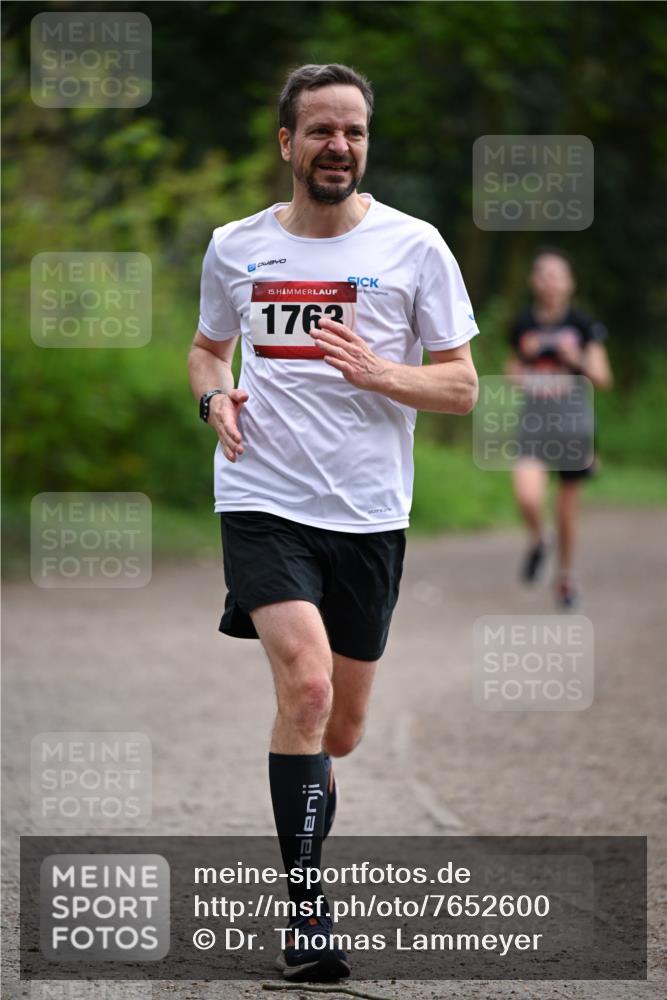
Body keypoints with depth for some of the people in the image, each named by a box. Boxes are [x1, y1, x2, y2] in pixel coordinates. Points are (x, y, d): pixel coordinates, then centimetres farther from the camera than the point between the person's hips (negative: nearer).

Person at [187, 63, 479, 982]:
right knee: (306, 686, -21)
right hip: (263, 501, -1)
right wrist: (215, 398, 0)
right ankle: (305, 907, -15)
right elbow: (208, 346, 23)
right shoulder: (234, 248, 5)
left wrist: (378, 371, -18)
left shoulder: (413, 246, 0)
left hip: (368, 516, 1)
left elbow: (462, 387, 1)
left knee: (340, 729, 8)